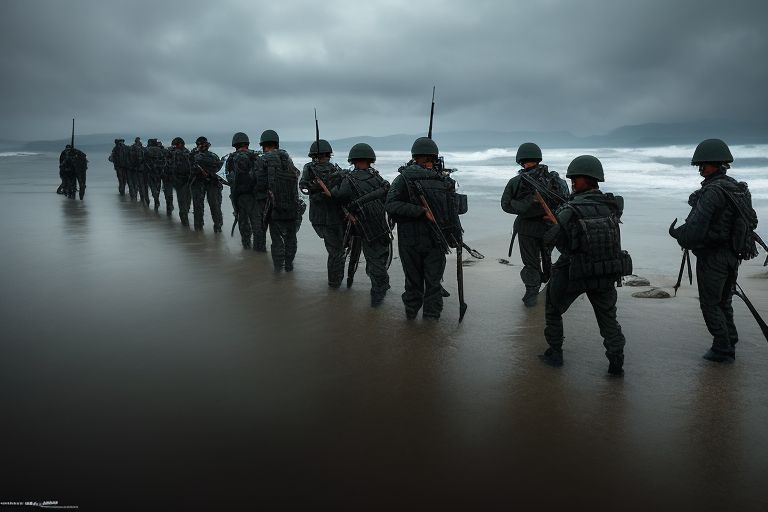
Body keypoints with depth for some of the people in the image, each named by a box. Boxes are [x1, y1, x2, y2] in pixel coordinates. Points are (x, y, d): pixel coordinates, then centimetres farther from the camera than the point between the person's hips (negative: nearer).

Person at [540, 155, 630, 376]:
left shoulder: (569, 211, -19)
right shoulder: (612, 206, -7)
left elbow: (550, 238, -9)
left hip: (572, 275, -3)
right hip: (607, 274, 3)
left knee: (553, 310, 20)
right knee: (608, 318, 18)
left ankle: (555, 353, 25)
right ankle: (616, 362, 12)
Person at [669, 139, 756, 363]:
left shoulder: (712, 192, -22)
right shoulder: (739, 189, 5)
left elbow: (695, 229, -25)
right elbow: (752, 221, 14)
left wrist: (676, 232, -7)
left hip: (711, 258, -8)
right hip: (732, 255, 8)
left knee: (711, 304, 4)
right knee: (724, 302, 20)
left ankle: (723, 350, 9)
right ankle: (730, 344, 27)